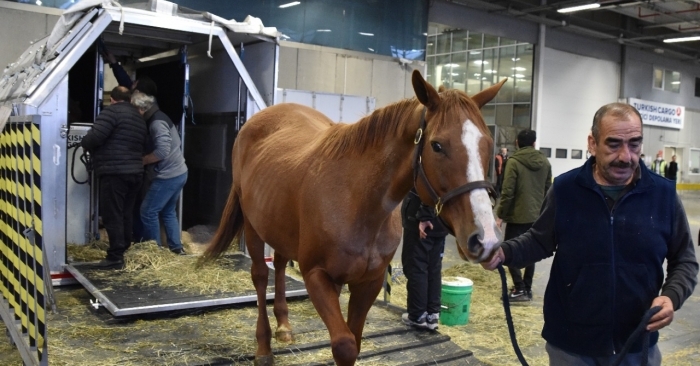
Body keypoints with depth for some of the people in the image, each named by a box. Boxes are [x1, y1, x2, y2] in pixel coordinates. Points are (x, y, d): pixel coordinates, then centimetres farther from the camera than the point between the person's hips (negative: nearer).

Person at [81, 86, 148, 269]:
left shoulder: (112, 111, -6)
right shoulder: (139, 117, 20)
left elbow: (95, 137, -15)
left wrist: (84, 144, 5)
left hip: (114, 172, -8)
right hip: (135, 172, 8)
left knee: (112, 216, -5)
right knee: (126, 214, 15)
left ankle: (116, 257, -5)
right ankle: (124, 251, 22)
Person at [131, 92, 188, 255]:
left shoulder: (157, 122, -17)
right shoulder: (159, 118, 13)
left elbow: (162, 151, -26)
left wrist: (140, 160, -13)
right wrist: (144, 158, 10)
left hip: (168, 175, -10)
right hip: (178, 173, 10)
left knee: (148, 211, 1)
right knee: (168, 211, 19)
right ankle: (176, 247, 22)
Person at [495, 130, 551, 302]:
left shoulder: (514, 162, -14)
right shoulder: (545, 162, 6)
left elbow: (507, 192, -16)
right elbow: (548, 189, 11)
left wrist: (500, 215, -9)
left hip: (518, 216, -6)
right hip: (537, 215, 6)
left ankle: (520, 289, -4)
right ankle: (527, 288, 18)